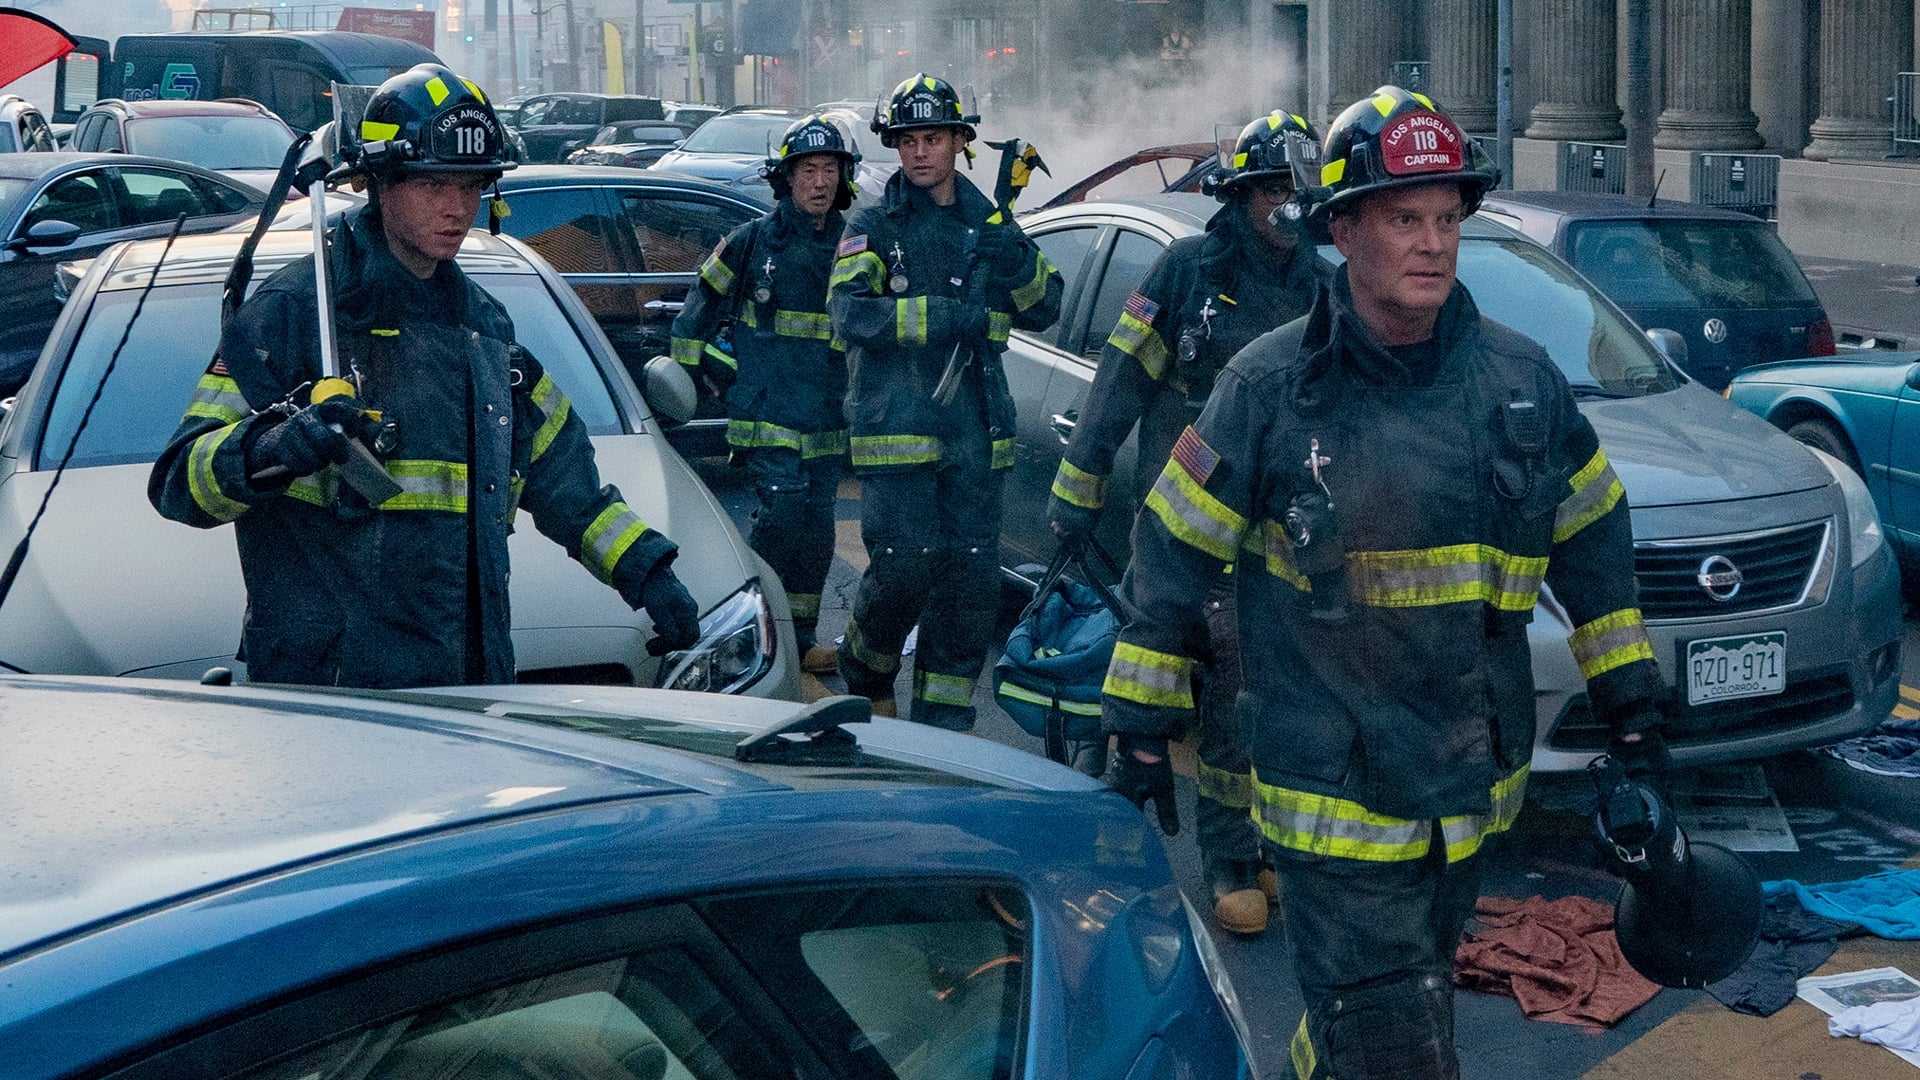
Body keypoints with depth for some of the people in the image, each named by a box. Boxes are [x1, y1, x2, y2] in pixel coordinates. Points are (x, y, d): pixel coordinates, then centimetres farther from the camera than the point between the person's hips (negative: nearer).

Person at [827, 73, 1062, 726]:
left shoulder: (989, 223, 16)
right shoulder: (875, 226, 2)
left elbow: (1044, 311, 14)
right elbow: (850, 313, -13)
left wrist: (1017, 262, -7)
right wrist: (947, 315, -21)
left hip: (976, 431, 4)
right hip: (895, 423, -4)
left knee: (972, 575, 2)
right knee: (906, 564, -10)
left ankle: (943, 718, 12)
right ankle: (865, 670, 19)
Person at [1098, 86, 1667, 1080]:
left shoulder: (1521, 377, 1)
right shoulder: (1272, 386, -10)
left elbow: (1593, 537, 12)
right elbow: (1170, 554, -5)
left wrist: (1631, 709, 11)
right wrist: (1141, 728, -3)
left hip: (1473, 787, 5)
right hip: (1333, 799, -5)